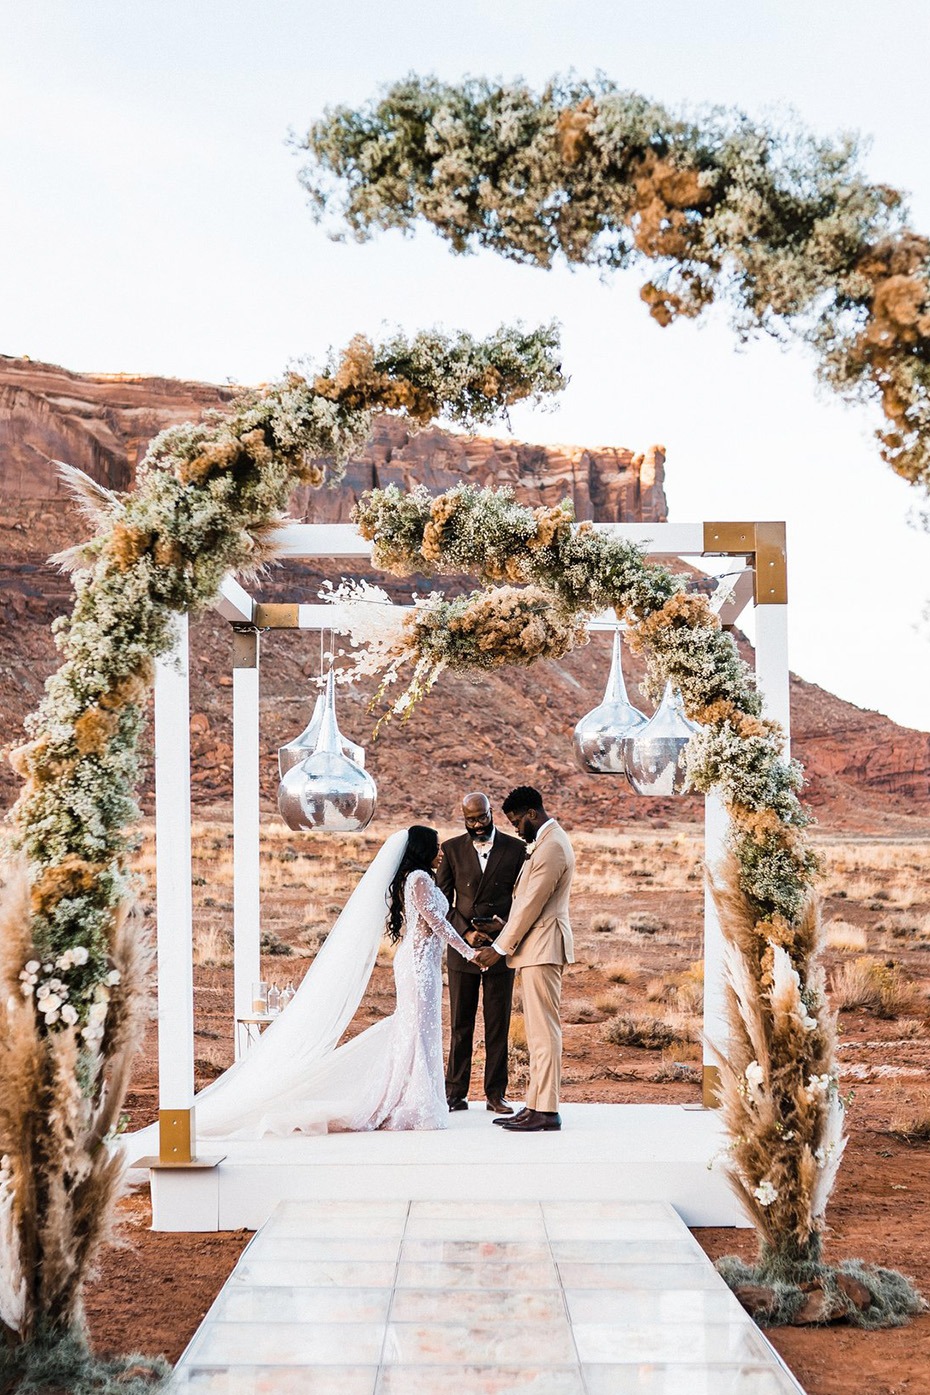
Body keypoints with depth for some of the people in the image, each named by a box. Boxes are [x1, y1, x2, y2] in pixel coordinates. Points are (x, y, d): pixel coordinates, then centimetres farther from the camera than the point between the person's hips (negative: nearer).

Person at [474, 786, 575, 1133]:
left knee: (543, 1029, -8)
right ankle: (535, 1105, 14)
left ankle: (547, 1111, -6)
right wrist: (502, 932, 13)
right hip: (536, 948, 11)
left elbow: (531, 905, -17)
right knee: (538, 1030, 11)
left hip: (542, 947, -11)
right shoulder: (548, 841, 17)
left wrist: (500, 947, -11)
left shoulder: (552, 847, -17)